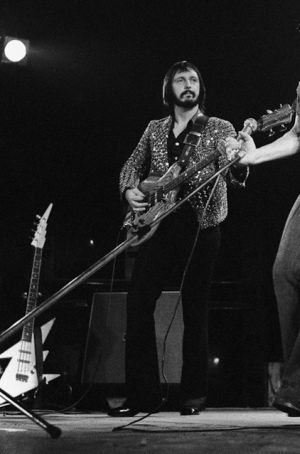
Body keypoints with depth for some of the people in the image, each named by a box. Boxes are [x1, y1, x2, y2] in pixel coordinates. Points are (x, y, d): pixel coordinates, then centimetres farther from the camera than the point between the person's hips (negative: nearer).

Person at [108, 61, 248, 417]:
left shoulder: (219, 129, 6)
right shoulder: (155, 129, 17)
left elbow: (235, 179, -5)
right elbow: (132, 166, 20)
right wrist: (130, 191, -3)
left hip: (200, 225, -3)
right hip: (157, 223, 3)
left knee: (195, 313, -2)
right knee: (138, 304, -6)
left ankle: (193, 396, 6)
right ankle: (142, 395, -2)